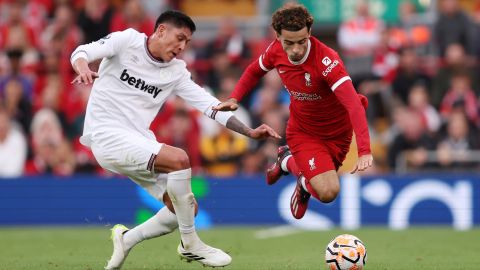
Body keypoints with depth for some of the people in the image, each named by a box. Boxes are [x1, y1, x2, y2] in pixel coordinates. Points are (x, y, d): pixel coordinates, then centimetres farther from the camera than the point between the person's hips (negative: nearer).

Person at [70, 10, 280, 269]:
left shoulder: (176, 71, 10)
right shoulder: (127, 41, -3)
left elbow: (209, 104, 8)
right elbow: (82, 52, -14)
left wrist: (249, 132, -2)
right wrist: (83, 68, -39)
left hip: (138, 144, 7)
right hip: (107, 134, -7)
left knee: (187, 208, -2)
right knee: (179, 159, -27)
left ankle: (126, 239, 18)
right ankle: (190, 245, -13)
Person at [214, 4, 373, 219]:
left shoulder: (326, 60, -33)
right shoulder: (276, 51, -18)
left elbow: (353, 105, -41)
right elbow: (254, 71, 7)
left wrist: (364, 151, -51)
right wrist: (234, 99, -7)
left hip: (337, 134, -1)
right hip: (302, 133, 1)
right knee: (327, 191, -18)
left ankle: (288, 161, 39)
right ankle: (306, 182, 18)